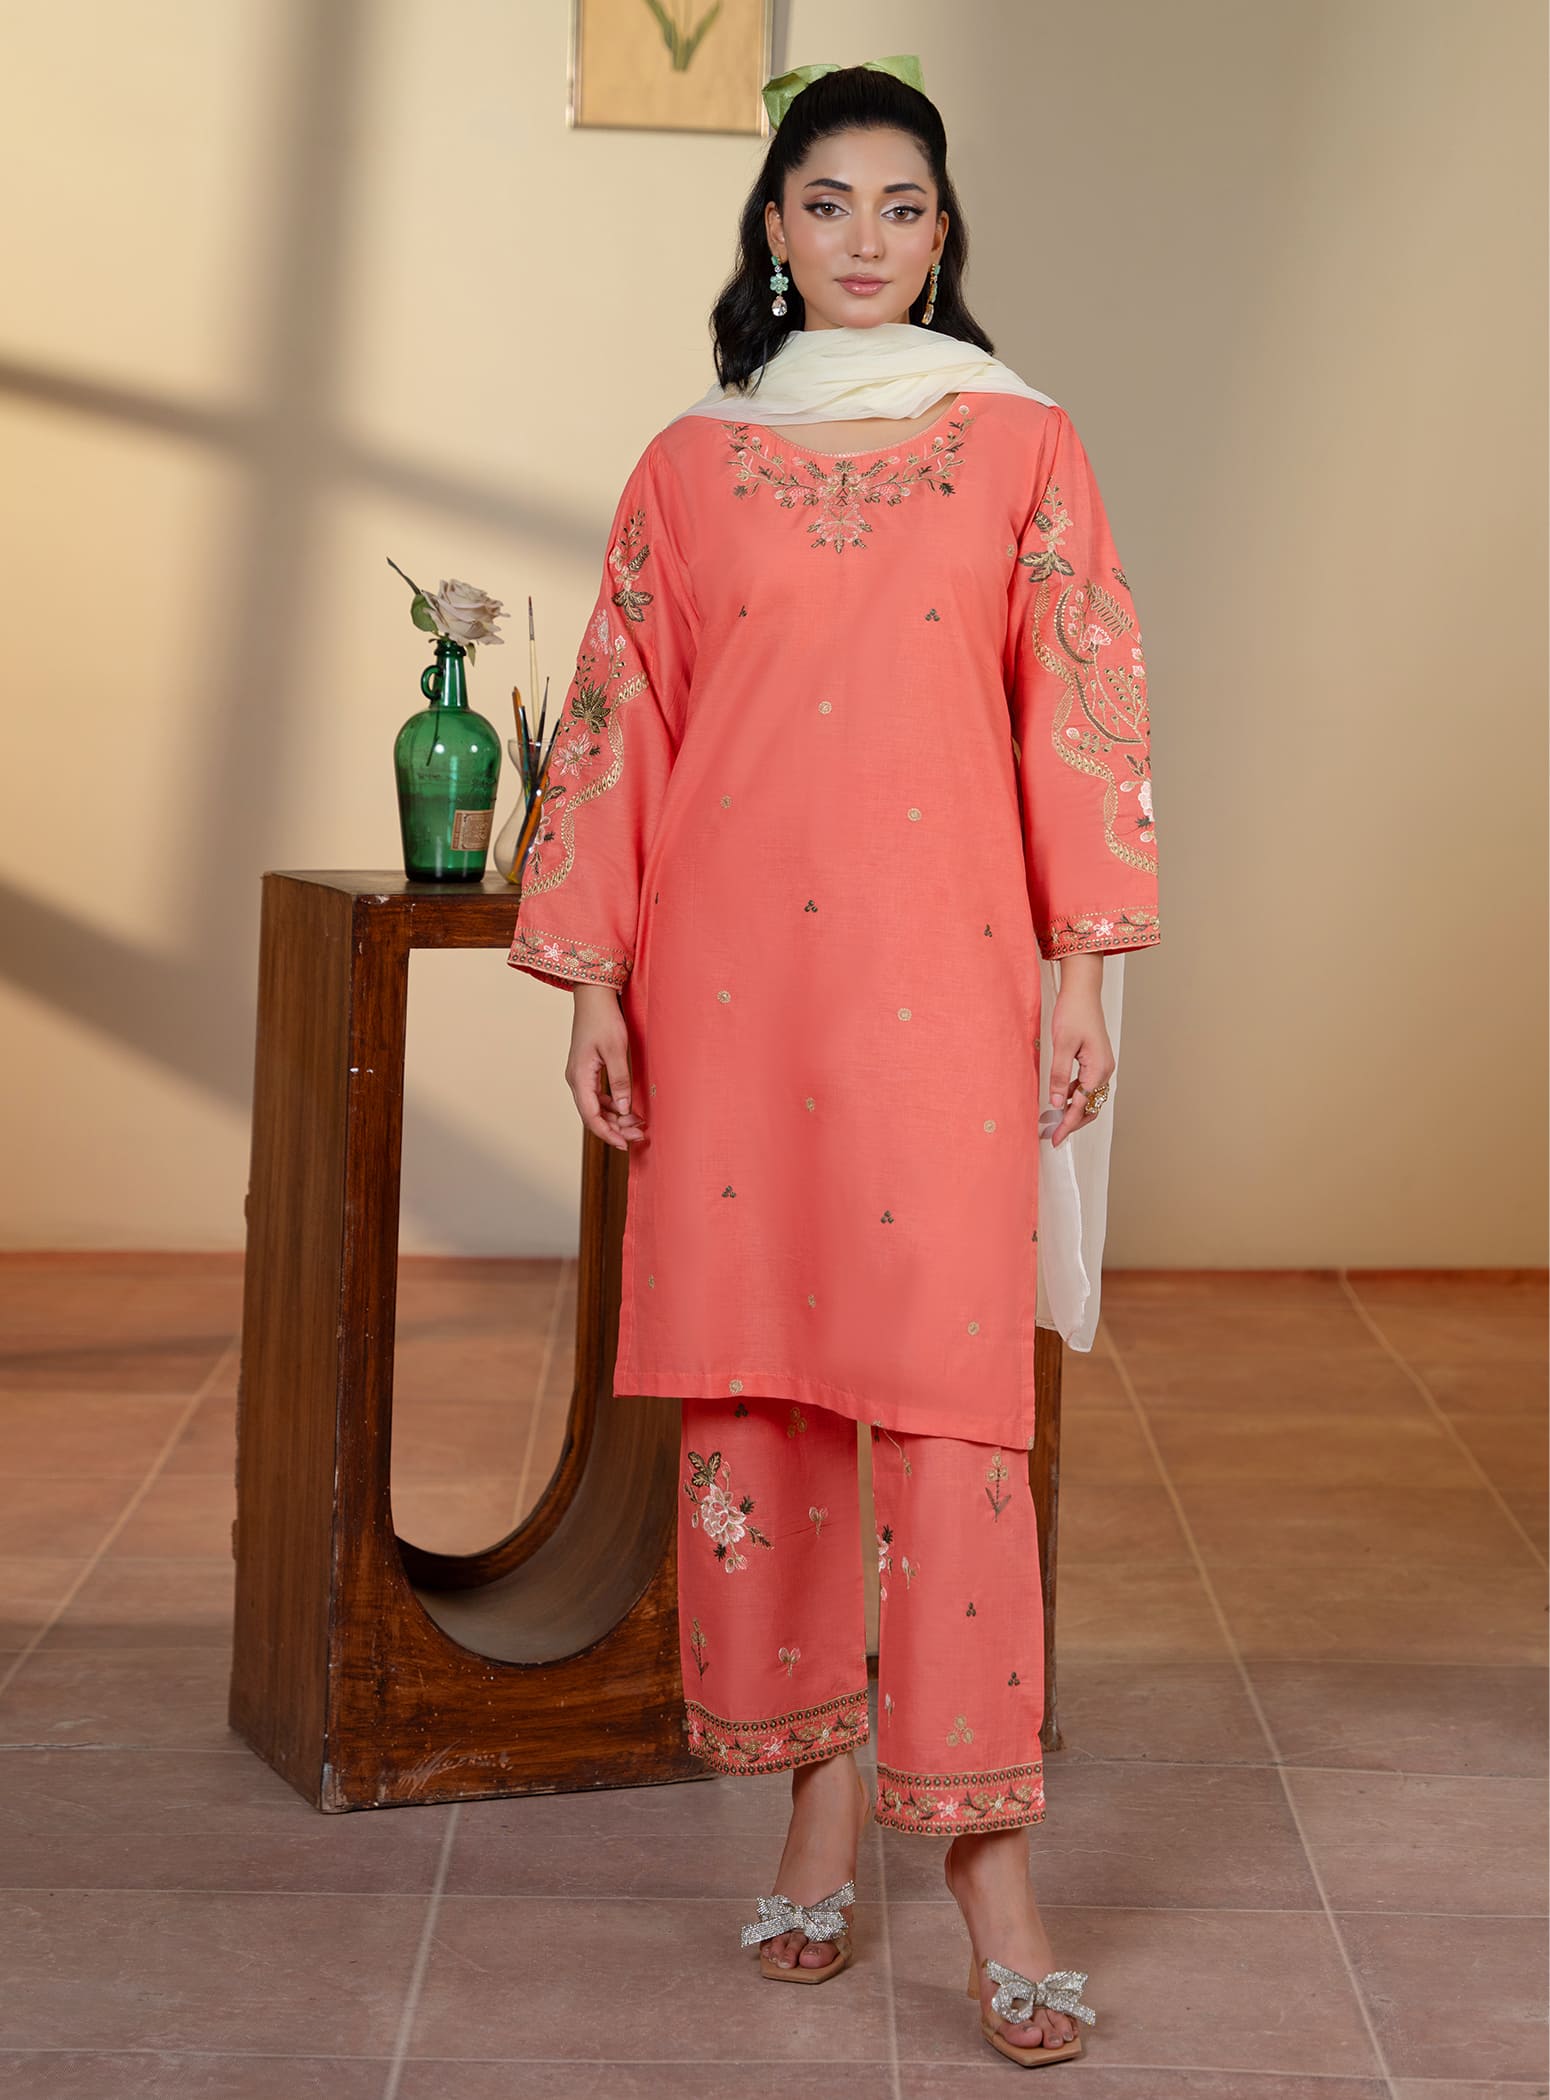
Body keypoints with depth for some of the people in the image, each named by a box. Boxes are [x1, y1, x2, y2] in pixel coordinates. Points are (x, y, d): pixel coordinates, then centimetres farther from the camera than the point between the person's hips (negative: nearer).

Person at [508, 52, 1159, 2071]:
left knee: (950, 1384, -7)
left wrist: (1088, 959, -1)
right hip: (729, 973, 2)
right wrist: (594, 975, 4)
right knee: (752, 1377, 4)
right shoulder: (690, 464, 10)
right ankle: (819, 1797, 18)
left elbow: (1083, 696, 5)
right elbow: (619, 722, 10)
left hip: (939, 973, -2)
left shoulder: (1019, 441, 8)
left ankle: (988, 1857, -3)